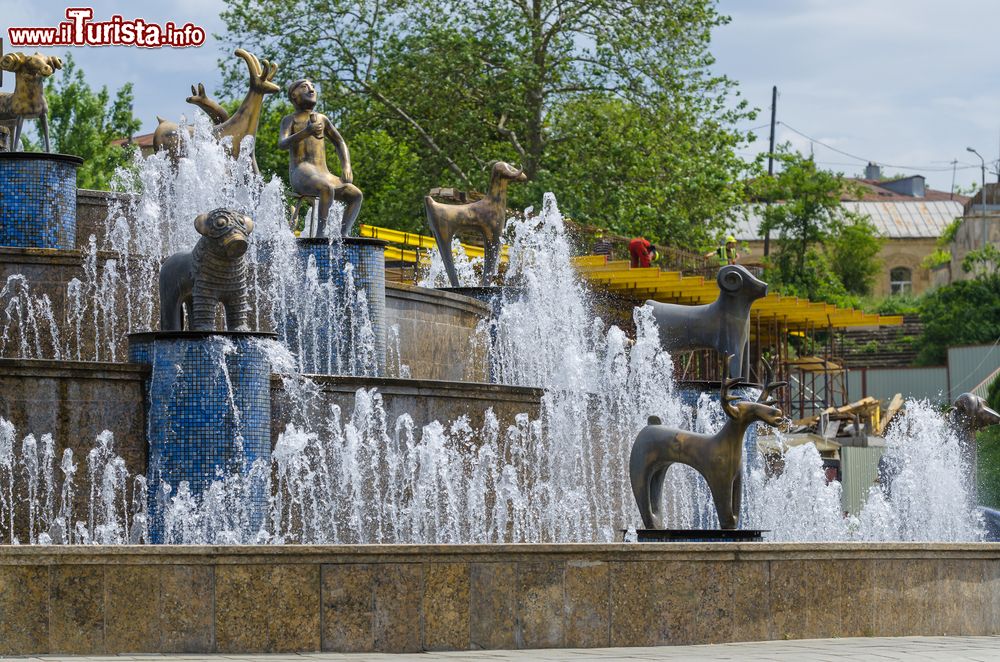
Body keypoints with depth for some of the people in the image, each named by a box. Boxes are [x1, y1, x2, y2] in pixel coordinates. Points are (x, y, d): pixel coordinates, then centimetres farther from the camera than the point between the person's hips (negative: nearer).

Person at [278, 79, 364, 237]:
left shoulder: (322, 119, 24)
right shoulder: (289, 120, 9)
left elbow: (339, 142, 28)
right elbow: (282, 144, -9)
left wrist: (346, 167, 8)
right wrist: (306, 132, -28)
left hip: (324, 176, 6)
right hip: (300, 175, -6)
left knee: (356, 194, -14)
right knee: (327, 188, -36)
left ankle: (344, 235, -25)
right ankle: (321, 232, -34)